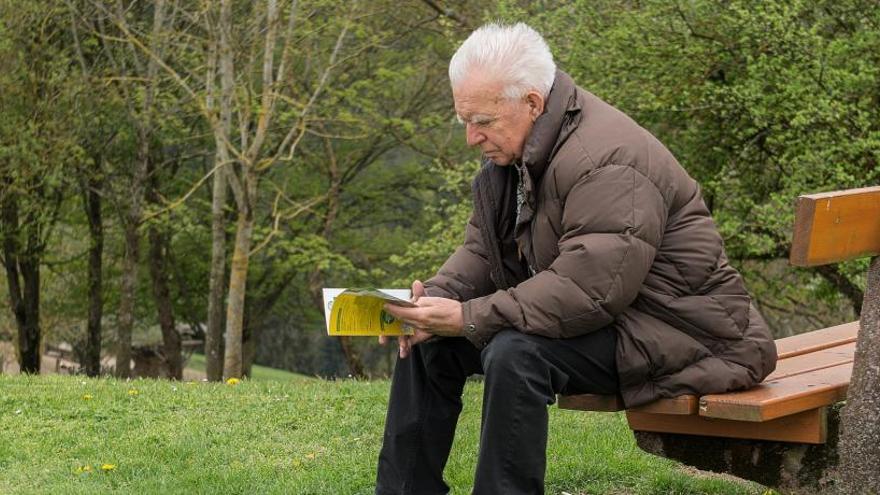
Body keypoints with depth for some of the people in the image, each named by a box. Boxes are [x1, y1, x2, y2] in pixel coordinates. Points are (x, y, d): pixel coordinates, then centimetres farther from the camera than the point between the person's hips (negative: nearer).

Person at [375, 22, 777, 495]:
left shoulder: (606, 162, -26)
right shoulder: (510, 148, 5)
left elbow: (589, 289, -33)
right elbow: (481, 249, 8)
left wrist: (468, 318, -32)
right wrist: (435, 298, -14)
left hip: (669, 328, -10)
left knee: (515, 352, -33)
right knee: (430, 340, 0)